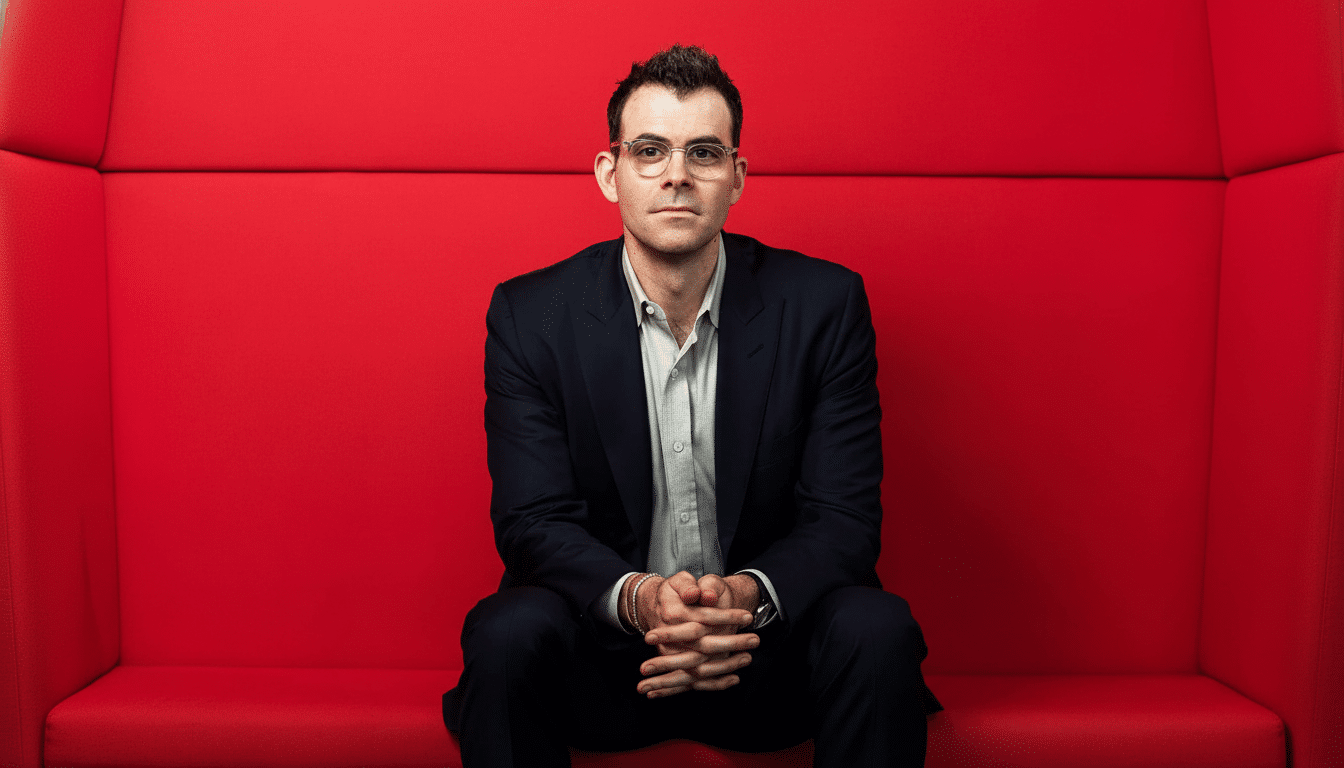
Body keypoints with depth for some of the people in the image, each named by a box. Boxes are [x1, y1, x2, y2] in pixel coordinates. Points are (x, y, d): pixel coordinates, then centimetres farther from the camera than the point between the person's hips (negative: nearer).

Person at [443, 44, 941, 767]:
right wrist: (637, 597, -29)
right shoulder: (529, 315, -6)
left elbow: (843, 515, -8)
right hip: (601, 644, 0)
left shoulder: (825, 304, -6)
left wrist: (749, 596, -28)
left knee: (877, 629, -28)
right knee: (509, 633, -29)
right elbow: (533, 519, -9)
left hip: (764, 646, 1)